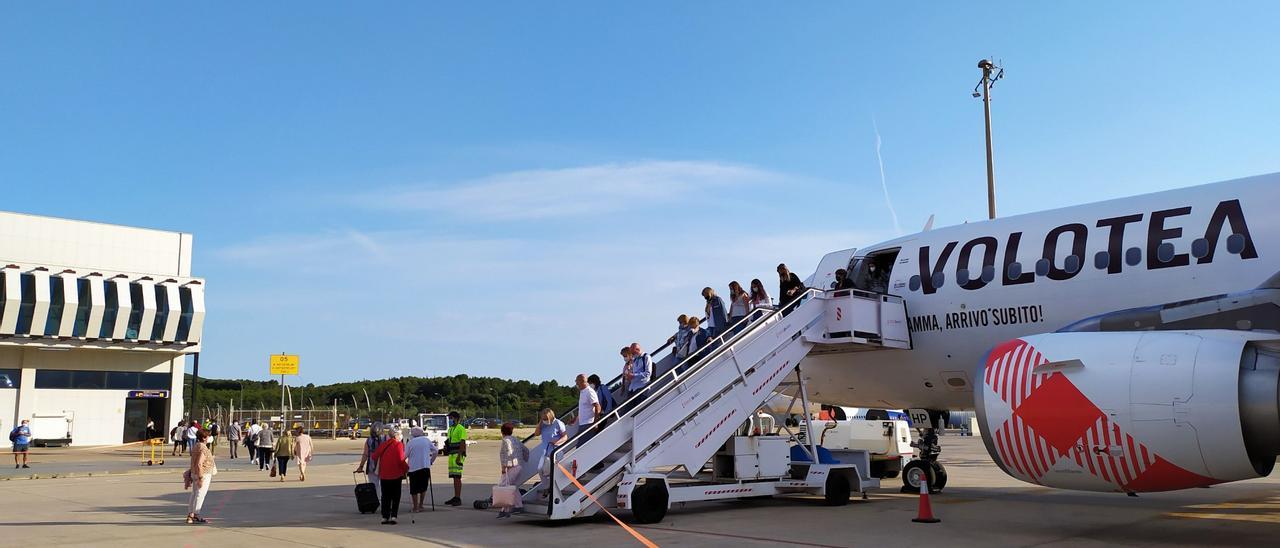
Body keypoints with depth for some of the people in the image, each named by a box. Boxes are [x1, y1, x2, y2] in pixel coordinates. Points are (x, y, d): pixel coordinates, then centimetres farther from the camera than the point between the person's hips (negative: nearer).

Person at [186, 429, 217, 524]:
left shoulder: (195, 446, 8)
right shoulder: (203, 448, -21)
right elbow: (199, 464, -25)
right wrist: (200, 478, -23)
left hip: (194, 473, 10)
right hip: (204, 475, -10)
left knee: (194, 495, 15)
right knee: (200, 495, -3)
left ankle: (190, 515, 22)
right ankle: (196, 515, -1)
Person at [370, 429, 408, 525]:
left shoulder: (382, 444, 6)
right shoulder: (399, 445, -9)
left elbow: (374, 457, 10)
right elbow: (401, 460, -17)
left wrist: (371, 456, 32)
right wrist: (406, 468, -2)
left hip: (383, 475, 4)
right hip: (396, 475, -4)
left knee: (385, 496, 12)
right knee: (396, 497, 5)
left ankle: (384, 517, 9)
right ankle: (393, 516, -4)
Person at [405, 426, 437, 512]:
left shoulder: (410, 442, -2)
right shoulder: (426, 440, 6)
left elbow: (405, 456, -2)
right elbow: (435, 451, 8)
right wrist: (431, 461, 19)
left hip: (413, 468, -3)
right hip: (425, 466, 3)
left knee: (414, 489, 5)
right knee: (423, 487, 16)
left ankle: (415, 507, 6)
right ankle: (420, 506, 17)